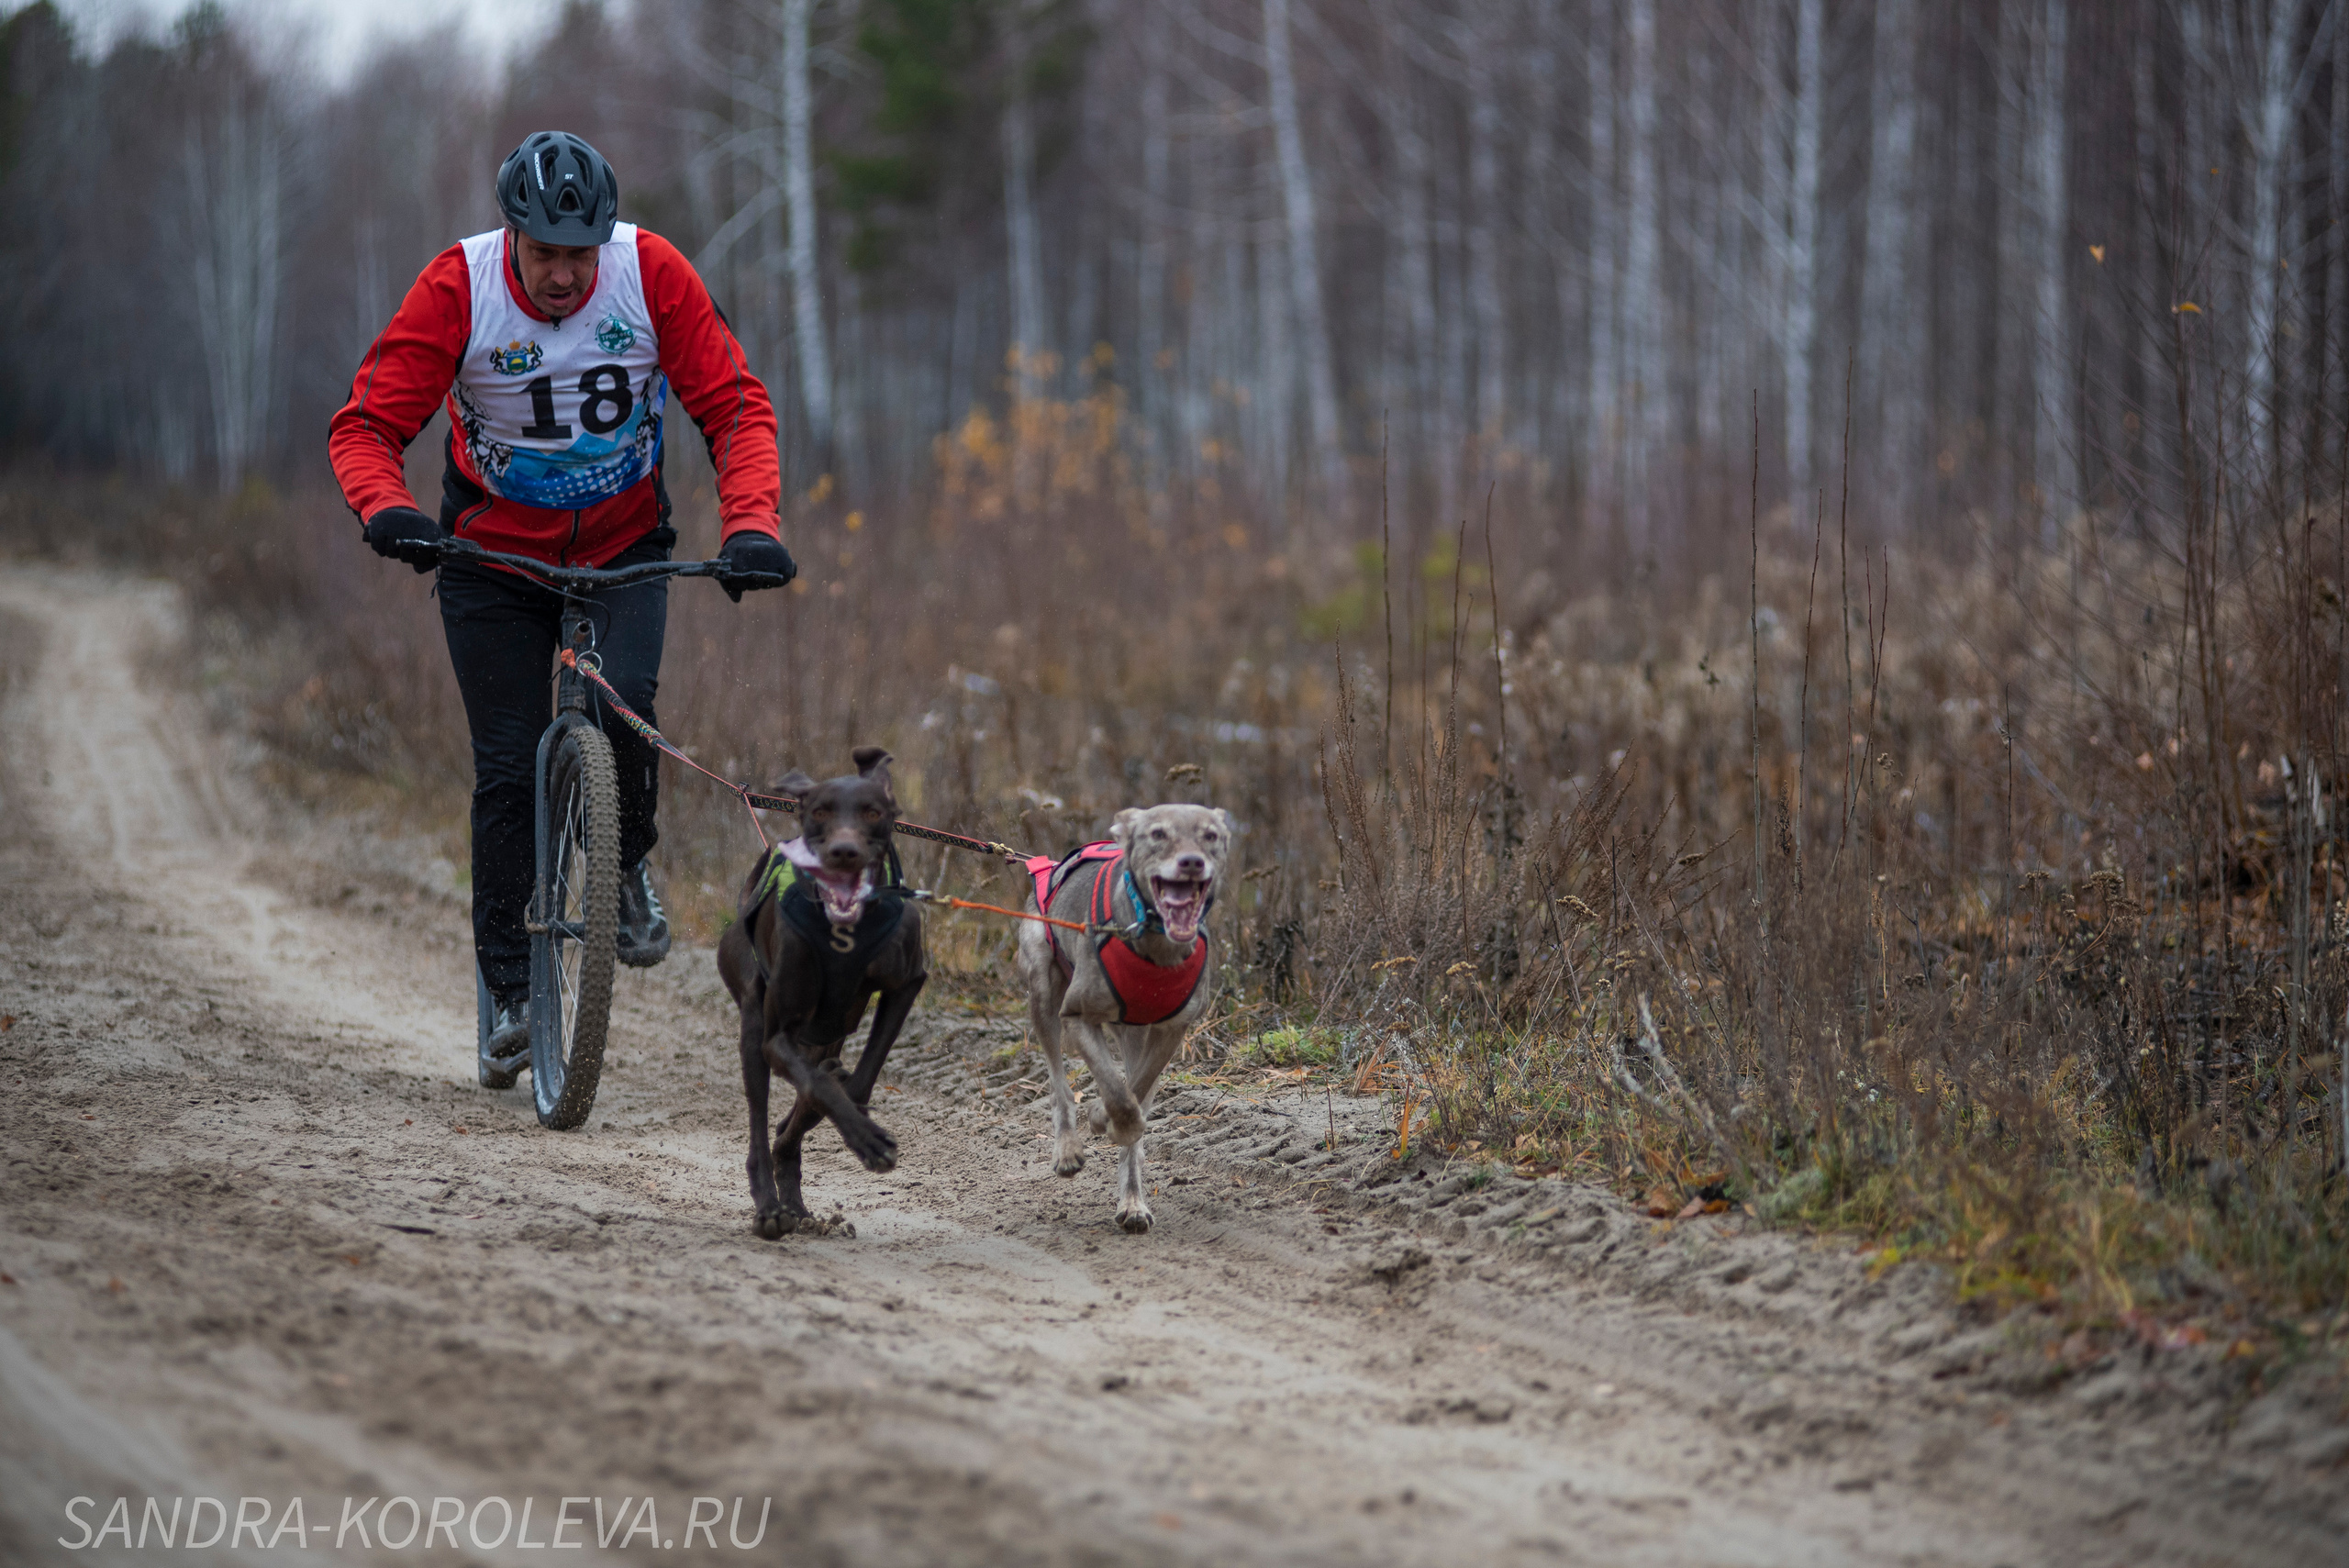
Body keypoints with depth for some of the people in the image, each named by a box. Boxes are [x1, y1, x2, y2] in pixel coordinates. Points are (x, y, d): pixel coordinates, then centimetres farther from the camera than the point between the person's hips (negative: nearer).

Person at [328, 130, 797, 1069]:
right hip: (493, 557, 0)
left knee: (623, 703, -26)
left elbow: (735, 408, -15)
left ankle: (629, 864, 3)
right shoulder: (458, 288, -21)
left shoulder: (652, 274, -19)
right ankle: (508, 988, 9)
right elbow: (366, 425, -19)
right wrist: (386, 511, -39)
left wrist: (752, 526, -30)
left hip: (624, 546, 0)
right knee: (509, 771, -5)